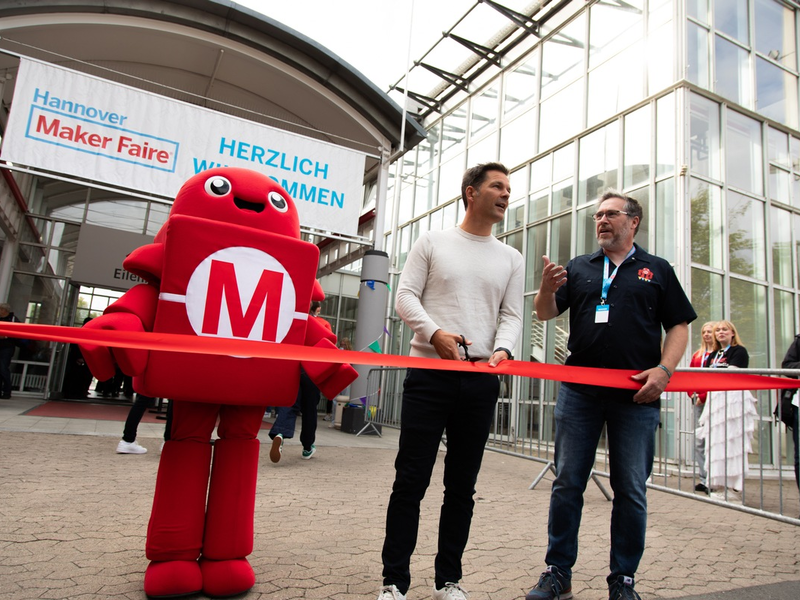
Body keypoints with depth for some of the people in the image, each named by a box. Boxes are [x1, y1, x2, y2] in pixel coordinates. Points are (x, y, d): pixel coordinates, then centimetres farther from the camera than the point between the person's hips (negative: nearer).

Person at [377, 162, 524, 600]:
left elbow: (511, 315, 9)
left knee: (462, 485, 10)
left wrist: (502, 350, -12)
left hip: (481, 380, 3)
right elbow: (406, 296, 1)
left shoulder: (511, 258, 15)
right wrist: (436, 333, -16)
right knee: (411, 479, -1)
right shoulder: (432, 242, 7)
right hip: (429, 373, -3)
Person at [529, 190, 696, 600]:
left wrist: (664, 369, -9)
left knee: (631, 490, 6)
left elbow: (679, 326, 7)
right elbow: (545, 313, 6)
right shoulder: (578, 268, 14)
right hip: (578, 392, 1)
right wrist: (547, 287, -16)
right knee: (567, 484, 5)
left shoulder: (657, 270, 11)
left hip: (637, 396, -1)